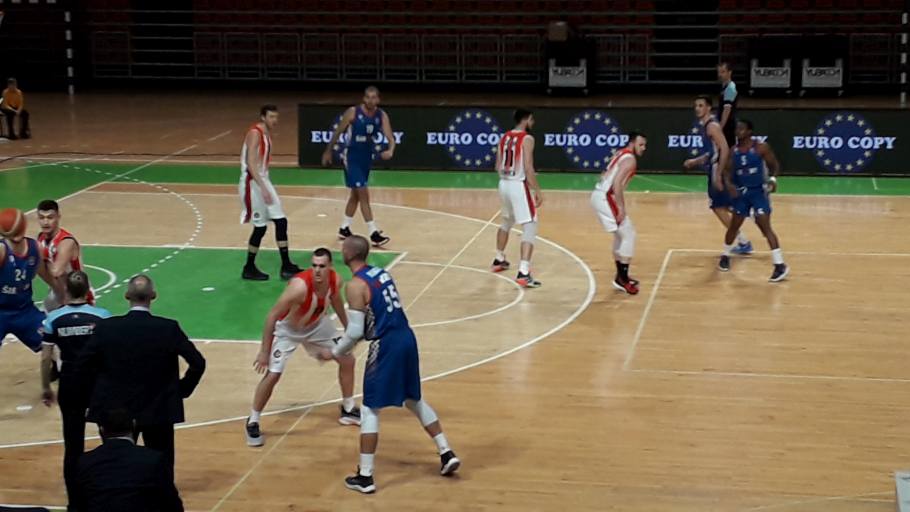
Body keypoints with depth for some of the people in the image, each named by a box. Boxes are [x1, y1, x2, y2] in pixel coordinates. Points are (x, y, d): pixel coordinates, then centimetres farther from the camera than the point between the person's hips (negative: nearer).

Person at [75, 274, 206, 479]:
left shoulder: (106, 327, -9)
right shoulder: (168, 328, -12)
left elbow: (83, 367, -6)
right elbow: (197, 363, -10)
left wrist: (100, 392, 8)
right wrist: (182, 390, 4)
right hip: (160, 411, -1)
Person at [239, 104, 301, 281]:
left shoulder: (267, 134, 11)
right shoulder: (255, 133, -18)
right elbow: (250, 164, -26)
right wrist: (263, 188, -32)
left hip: (263, 180, 9)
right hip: (252, 183, -9)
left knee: (281, 221, 5)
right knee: (260, 227, -3)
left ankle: (286, 266, 10)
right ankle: (249, 269, 11)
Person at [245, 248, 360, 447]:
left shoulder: (336, 280, -20)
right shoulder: (299, 286, -39)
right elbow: (272, 316, -31)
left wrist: (348, 328, 18)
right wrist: (264, 352, -28)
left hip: (316, 325, 6)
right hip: (288, 329, -6)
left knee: (347, 360, 9)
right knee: (272, 375, -16)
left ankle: (348, 410, 28)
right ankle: (252, 423, 3)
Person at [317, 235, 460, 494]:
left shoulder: (355, 285, -13)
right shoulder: (381, 273, 12)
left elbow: (355, 332, -15)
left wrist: (335, 353, 1)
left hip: (386, 345, -8)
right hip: (406, 337, 8)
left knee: (370, 409, 2)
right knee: (414, 400, 24)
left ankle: (365, 477, 3)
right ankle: (447, 454, 24)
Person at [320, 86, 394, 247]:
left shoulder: (382, 116, -5)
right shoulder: (353, 112, -16)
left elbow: (390, 137, -13)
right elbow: (338, 132, -4)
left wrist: (390, 151, -35)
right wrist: (328, 151, 4)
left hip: (367, 157, 6)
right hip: (352, 157, -6)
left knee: (356, 195, 16)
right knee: (364, 194, -11)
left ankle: (344, 229, 30)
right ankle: (374, 234, -12)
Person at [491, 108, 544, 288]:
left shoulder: (504, 137, 9)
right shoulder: (527, 139, -13)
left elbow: (498, 167, 13)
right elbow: (528, 168, -20)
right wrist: (537, 191, -13)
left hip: (504, 184, 8)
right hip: (519, 186, -8)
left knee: (506, 222, 30)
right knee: (530, 228, -8)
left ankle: (499, 260, 45)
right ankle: (523, 273, -19)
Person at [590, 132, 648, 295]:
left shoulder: (621, 154, 18)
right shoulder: (630, 159, -12)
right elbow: (617, 183, -23)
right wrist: (621, 208, -23)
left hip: (600, 195, 10)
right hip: (605, 197, -10)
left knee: (621, 233, 22)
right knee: (628, 234, -7)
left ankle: (621, 275, 28)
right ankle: (622, 279, -5)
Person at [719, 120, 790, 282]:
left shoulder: (761, 148, -9)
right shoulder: (733, 151, 2)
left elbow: (775, 165, -2)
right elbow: (728, 171, 5)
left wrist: (773, 179, -22)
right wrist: (729, 184, -16)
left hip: (758, 191, -4)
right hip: (741, 192, 4)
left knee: (765, 227, -13)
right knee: (734, 226, 13)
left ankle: (780, 265, -15)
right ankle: (725, 256, 37)